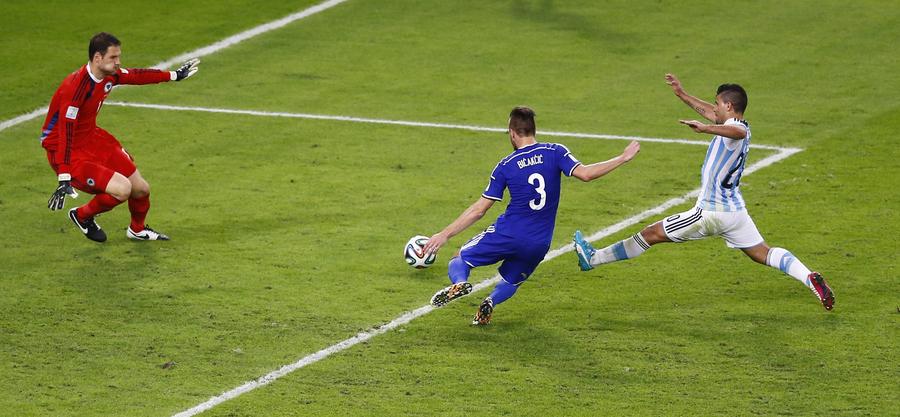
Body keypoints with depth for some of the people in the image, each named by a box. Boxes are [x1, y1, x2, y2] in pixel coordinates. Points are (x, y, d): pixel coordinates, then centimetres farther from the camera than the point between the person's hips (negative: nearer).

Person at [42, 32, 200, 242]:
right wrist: (64, 179, -38)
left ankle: (137, 230, 41)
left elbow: (136, 76, 17)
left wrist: (173, 75, 30)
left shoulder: (109, 76, -5)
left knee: (141, 189, 9)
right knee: (122, 189, -22)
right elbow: (65, 134, -34)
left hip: (92, 138, 9)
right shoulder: (76, 87, -31)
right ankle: (81, 216, 6)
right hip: (63, 149, -9)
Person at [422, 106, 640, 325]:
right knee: (510, 282, 27)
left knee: (459, 260, 14)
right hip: (539, 245, 2)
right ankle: (491, 301, -9)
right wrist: (623, 158, -6)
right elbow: (584, 174, -15)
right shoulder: (555, 152, -3)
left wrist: (444, 235, 6)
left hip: (507, 234, -2)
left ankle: (460, 283, -24)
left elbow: (479, 210, -1)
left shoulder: (505, 166, -3)